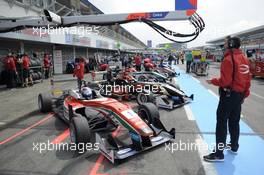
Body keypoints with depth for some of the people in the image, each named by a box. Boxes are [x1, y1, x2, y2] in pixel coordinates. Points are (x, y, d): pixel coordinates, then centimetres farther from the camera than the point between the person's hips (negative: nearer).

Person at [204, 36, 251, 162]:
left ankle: (219, 153, 2)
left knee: (221, 122, -3)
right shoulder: (244, 59, 8)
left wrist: (213, 81, -6)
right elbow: (248, 79, 12)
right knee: (234, 121, 20)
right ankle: (234, 146, 35)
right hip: (239, 95, 9)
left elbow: (225, 81, -22)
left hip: (228, 94, -8)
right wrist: (245, 94, 19)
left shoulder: (228, 59, -17)